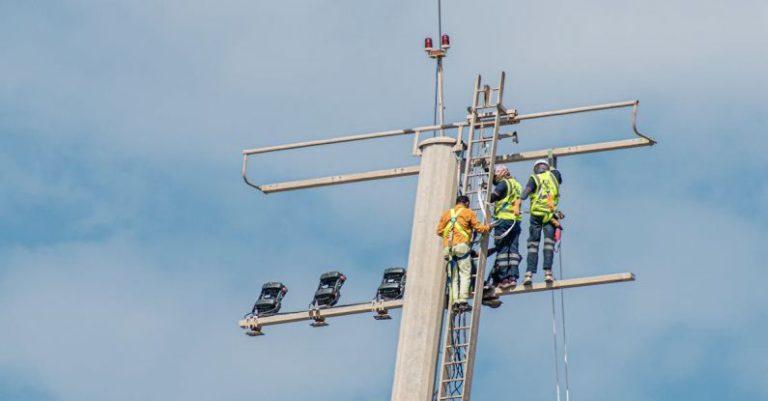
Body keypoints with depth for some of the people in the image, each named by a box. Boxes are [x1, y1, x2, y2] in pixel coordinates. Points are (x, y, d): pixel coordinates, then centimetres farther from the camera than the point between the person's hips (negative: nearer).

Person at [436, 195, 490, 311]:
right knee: (465, 274, -5)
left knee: (453, 277, 6)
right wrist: (488, 227, 22)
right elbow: (478, 227, 4)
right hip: (462, 247, -4)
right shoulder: (468, 213, 7)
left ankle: (454, 301, -4)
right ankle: (463, 301, -16)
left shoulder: (446, 213, 19)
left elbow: (439, 231, 15)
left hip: (448, 248, 4)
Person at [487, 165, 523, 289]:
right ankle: (513, 276, -5)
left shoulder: (503, 183, -4)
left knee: (502, 249, -6)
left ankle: (503, 277, -11)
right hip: (516, 220, 7)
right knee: (513, 249, 4)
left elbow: (492, 197, -14)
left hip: (504, 219, -7)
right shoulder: (516, 184, 20)